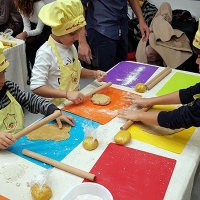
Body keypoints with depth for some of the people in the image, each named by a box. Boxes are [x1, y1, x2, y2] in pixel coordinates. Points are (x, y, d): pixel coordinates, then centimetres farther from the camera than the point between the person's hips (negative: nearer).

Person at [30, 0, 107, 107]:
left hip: (75, 102, 6)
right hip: (57, 107, -6)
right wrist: (67, 94, -29)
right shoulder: (46, 53, -18)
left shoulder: (71, 47, 4)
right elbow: (36, 87, -22)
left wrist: (93, 73, 1)